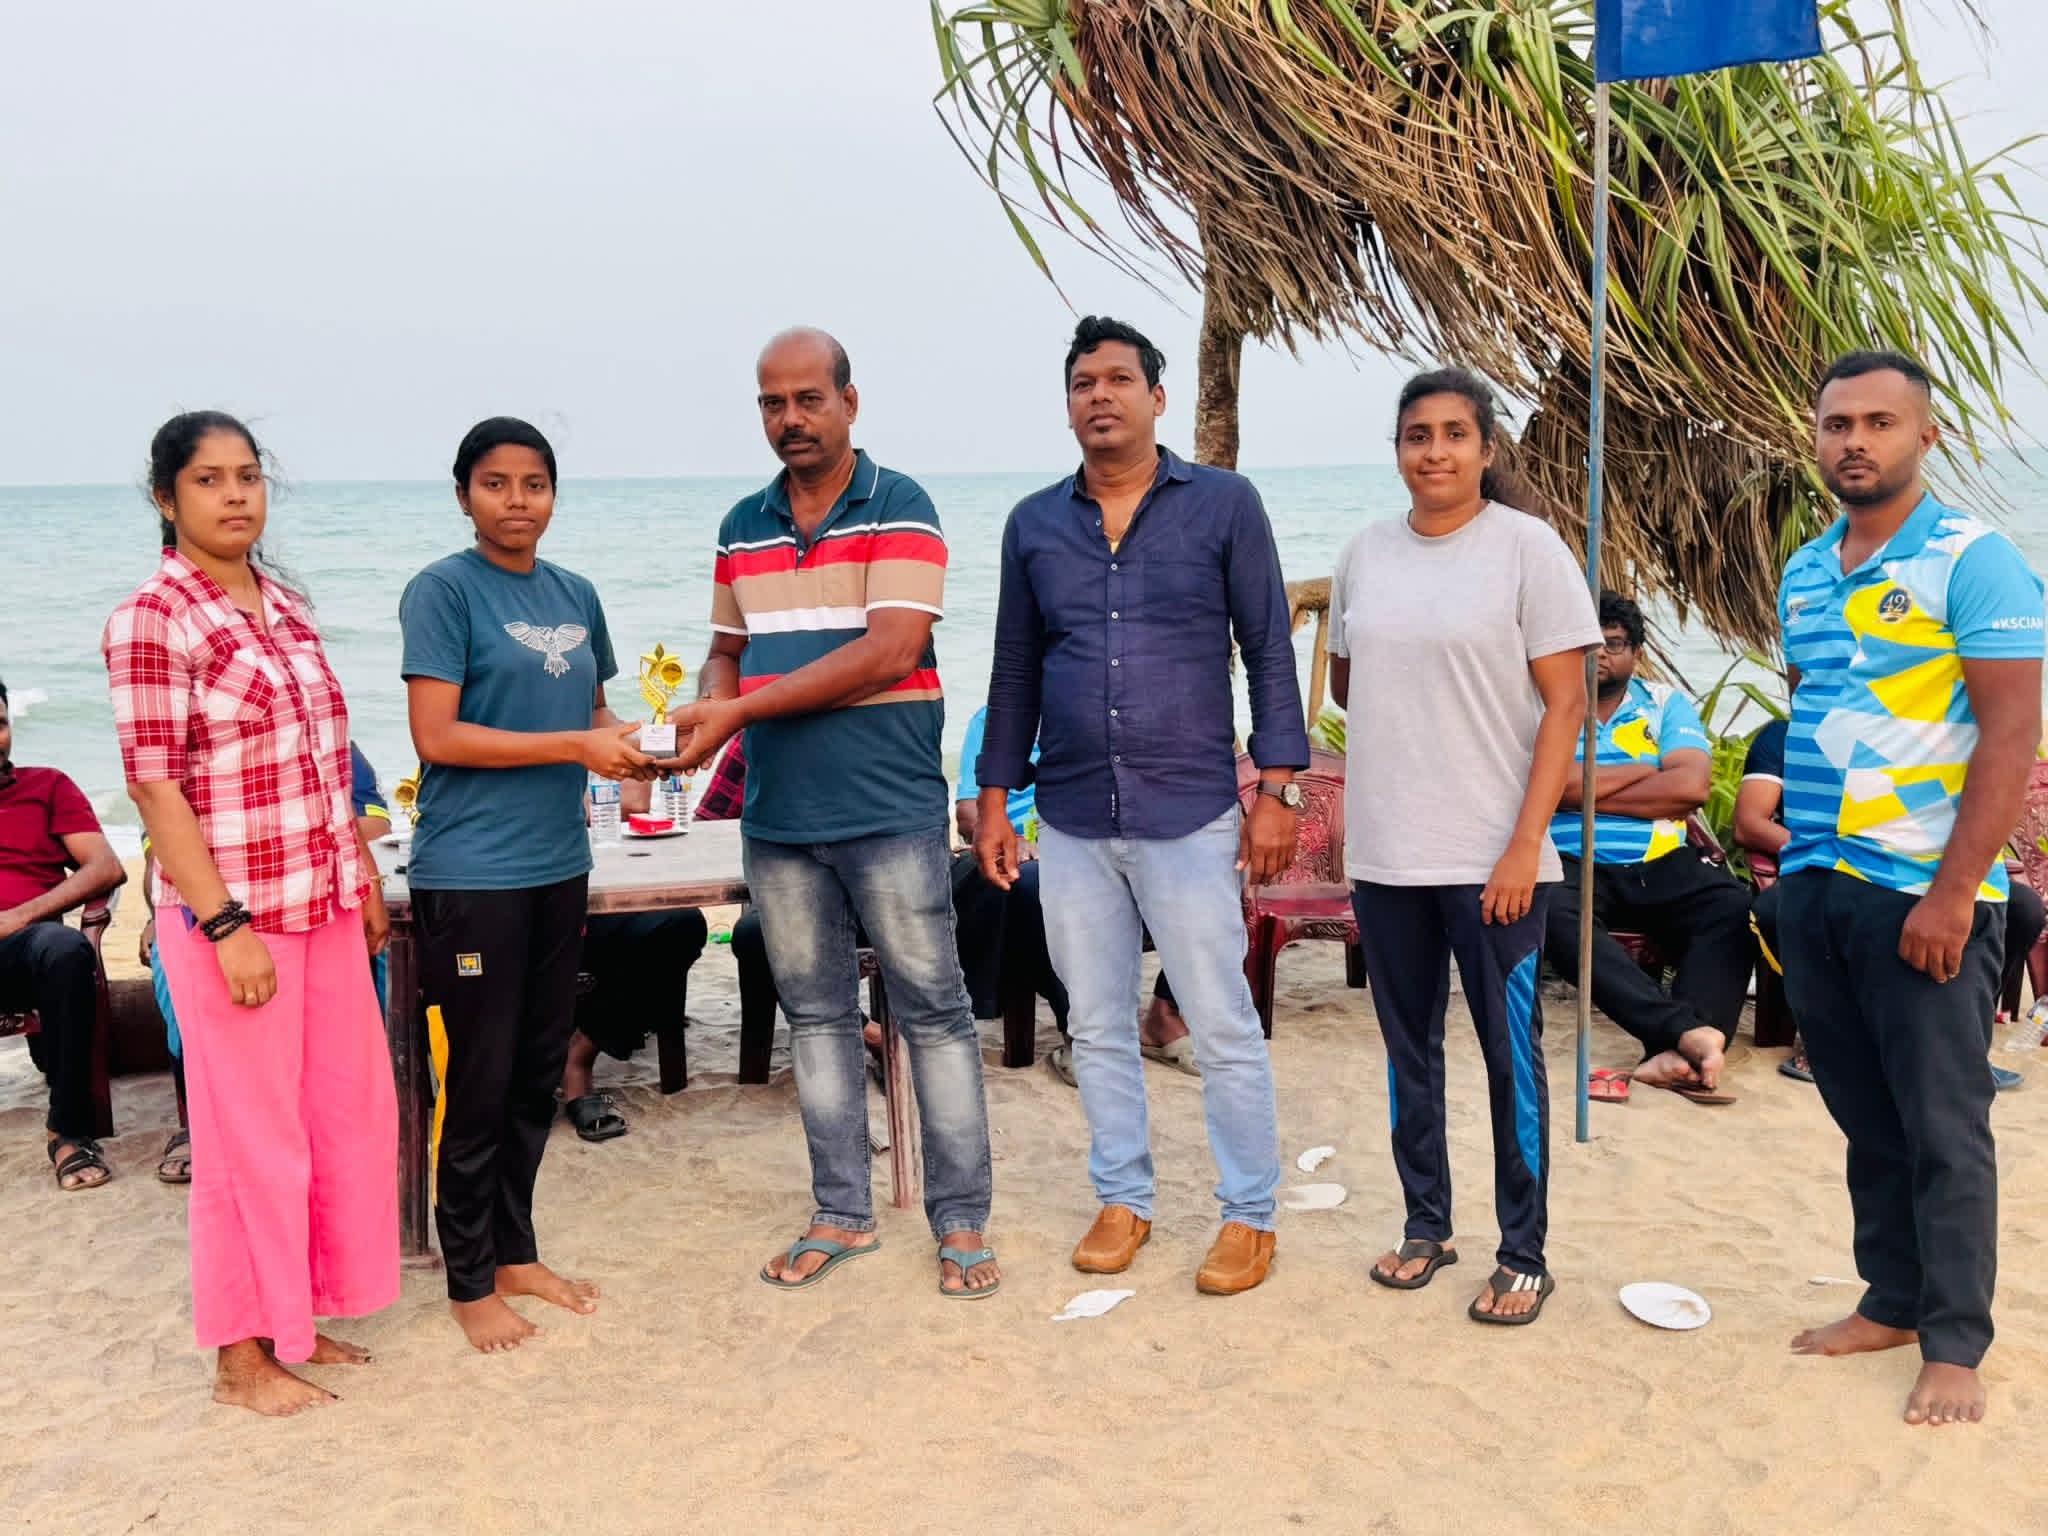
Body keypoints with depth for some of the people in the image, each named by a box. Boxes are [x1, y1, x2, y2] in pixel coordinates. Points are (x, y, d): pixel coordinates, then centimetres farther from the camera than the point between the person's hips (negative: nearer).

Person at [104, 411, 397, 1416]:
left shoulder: (286, 607, 10)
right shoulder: (151, 619, -11)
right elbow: (154, 785, -15)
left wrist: (365, 879, 15)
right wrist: (224, 925, -18)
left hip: (325, 906, 7)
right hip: (234, 913, -7)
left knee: (347, 1109, 13)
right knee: (251, 1130, 3)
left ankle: (298, 1317, 30)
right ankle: (243, 1354, 20)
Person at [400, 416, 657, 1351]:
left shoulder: (575, 596, 11)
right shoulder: (443, 591, -8)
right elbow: (436, 736, -15)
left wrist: (628, 745, -2)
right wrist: (576, 747, -18)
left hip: (558, 864, 7)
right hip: (471, 875, -6)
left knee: (539, 1075, 15)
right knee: (476, 1083, 2)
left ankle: (516, 1253, 30)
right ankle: (470, 1281, 18)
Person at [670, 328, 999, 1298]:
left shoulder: (899, 509, -5)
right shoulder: (743, 527, 13)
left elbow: (888, 652, -16)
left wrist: (743, 708, -17)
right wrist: (709, 707, -4)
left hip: (889, 810, -5)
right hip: (777, 817, 6)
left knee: (932, 1009, 2)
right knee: (816, 1013, 13)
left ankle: (961, 1220, 13)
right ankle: (842, 1215, 25)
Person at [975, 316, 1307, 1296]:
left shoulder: (1224, 504, -1)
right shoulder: (1033, 524, 8)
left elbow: (1269, 650, -1)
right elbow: (1015, 671, 12)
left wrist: (1275, 790, -7)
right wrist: (995, 797, 9)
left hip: (1190, 817, -3)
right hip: (1072, 822, 4)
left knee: (1223, 1028, 2)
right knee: (1097, 1027, 13)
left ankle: (1249, 1215, 17)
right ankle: (1122, 1200, 28)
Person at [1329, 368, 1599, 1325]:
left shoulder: (1527, 548, -6)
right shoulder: (1364, 553, 7)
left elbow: (1565, 706, -9)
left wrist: (1526, 845, -14)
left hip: (1493, 856, -4)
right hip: (1384, 851, 5)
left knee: (1510, 1054, 3)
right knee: (1409, 1049, 14)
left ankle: (1523, 1255, 17)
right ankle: (1425, 1225, 30)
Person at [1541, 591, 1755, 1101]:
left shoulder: (1667, 705, 12)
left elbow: (1692, 786, -5)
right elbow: (1555, 786, -12)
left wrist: (1592, 791, -6)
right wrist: (1648, 771, -2)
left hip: (1661, 866, 2)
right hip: (1575, 864, -2)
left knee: (1734, 905, -28)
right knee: (1554, 914, -37)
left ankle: (1673, 1052, -39)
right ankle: (1688, 1028, -42)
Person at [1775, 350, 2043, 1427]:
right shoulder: (1804, 574, 13)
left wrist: (1951, 893, -18)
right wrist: (1796, 863, 13)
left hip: (1923, 894, -6)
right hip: (1813, 885, 6)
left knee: (1941, 1126, 1)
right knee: (1866, 1120, 14)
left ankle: (1955, 1346, 13)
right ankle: (1891, 1303, 27)